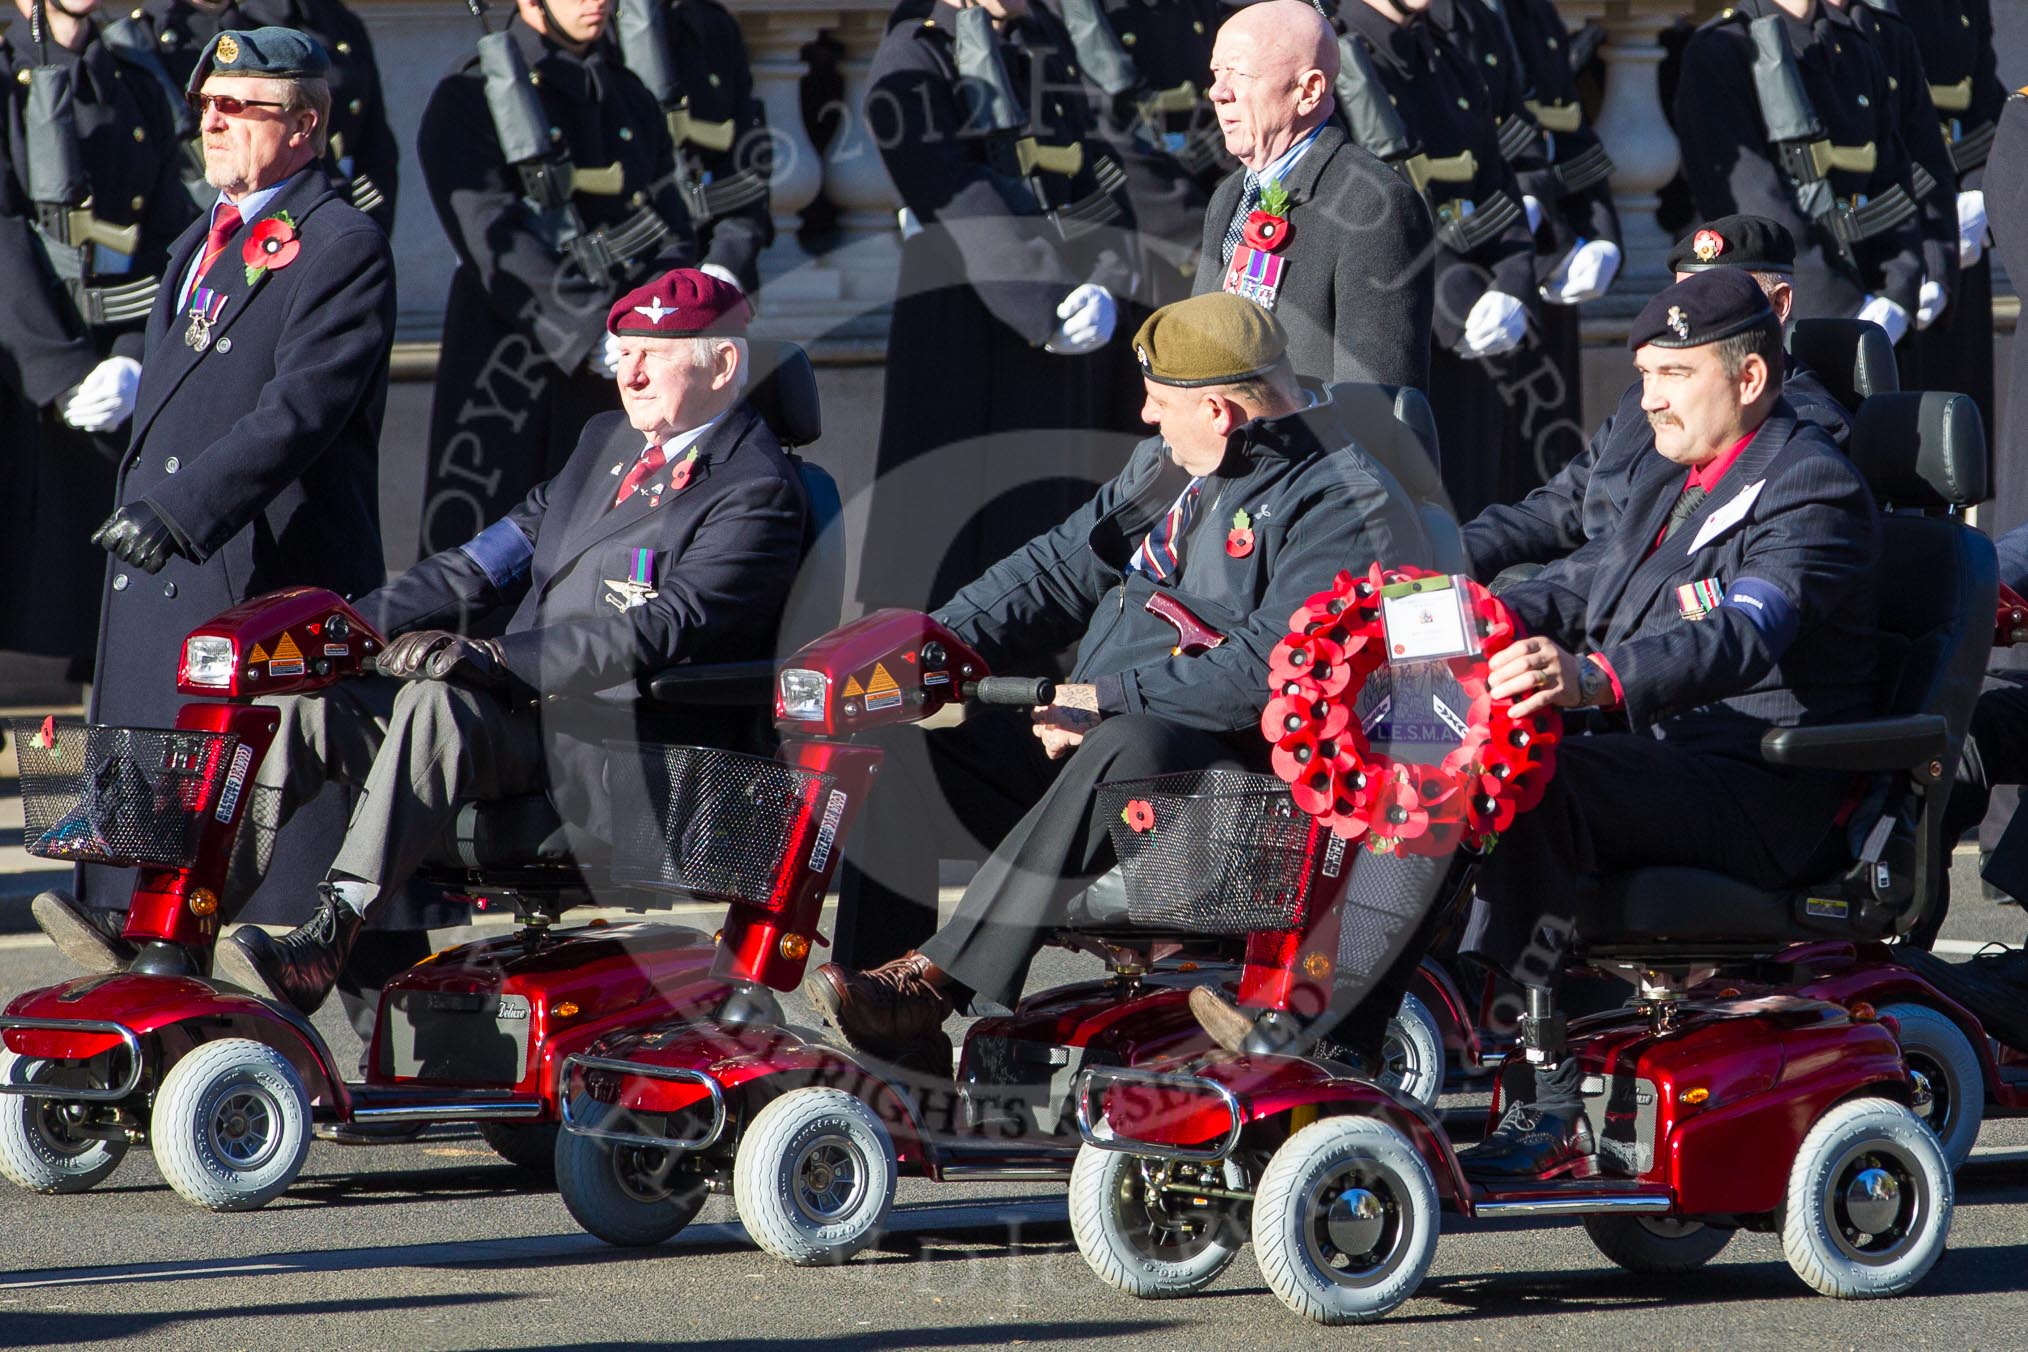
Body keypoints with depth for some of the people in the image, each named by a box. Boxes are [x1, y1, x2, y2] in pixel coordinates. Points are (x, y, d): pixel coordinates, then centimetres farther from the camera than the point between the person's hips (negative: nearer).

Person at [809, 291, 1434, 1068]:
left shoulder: (1347, 508, -12)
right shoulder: (1167, 470, 18)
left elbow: (1272, 666, -23)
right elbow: (1059, 569, 20)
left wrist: (1110, 699, -22)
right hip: (1096, 749, 9)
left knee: (1132, 748, -39)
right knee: (921, 752, -5)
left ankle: (936, 979, -41)